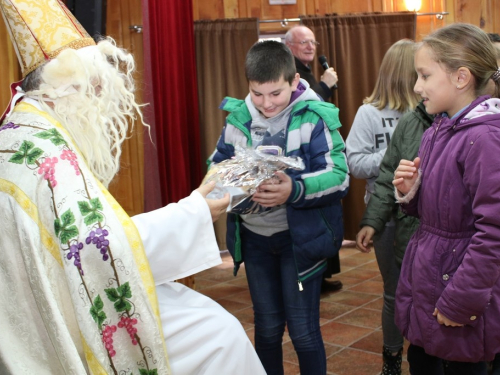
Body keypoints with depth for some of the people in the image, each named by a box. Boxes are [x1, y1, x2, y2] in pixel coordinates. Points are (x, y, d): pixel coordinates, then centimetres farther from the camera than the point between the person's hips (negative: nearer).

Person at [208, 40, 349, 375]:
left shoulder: (314, 117, -14)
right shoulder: (238, 117, -1)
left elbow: (339, 177, -19)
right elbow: (217, 166, 5)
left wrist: (294, 191, -36)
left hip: (300, 237, -4)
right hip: (253, 236, 4)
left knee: (303, 330, 6)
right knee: (267, 326, 19)